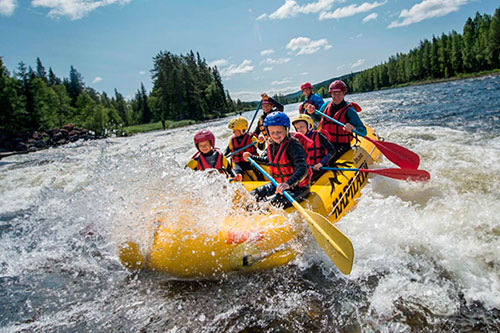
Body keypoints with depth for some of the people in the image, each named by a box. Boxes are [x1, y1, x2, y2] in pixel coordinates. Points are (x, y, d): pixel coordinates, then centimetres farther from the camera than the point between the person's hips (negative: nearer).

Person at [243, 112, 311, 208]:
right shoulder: (272, 145, 2)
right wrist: (252, 157, 20)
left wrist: (288, 183, -54)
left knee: (273, 204, -28)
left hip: (298, 188, -8)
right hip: (278, 184, 8)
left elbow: (302, 168, -37)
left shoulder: (294, 145, -22)